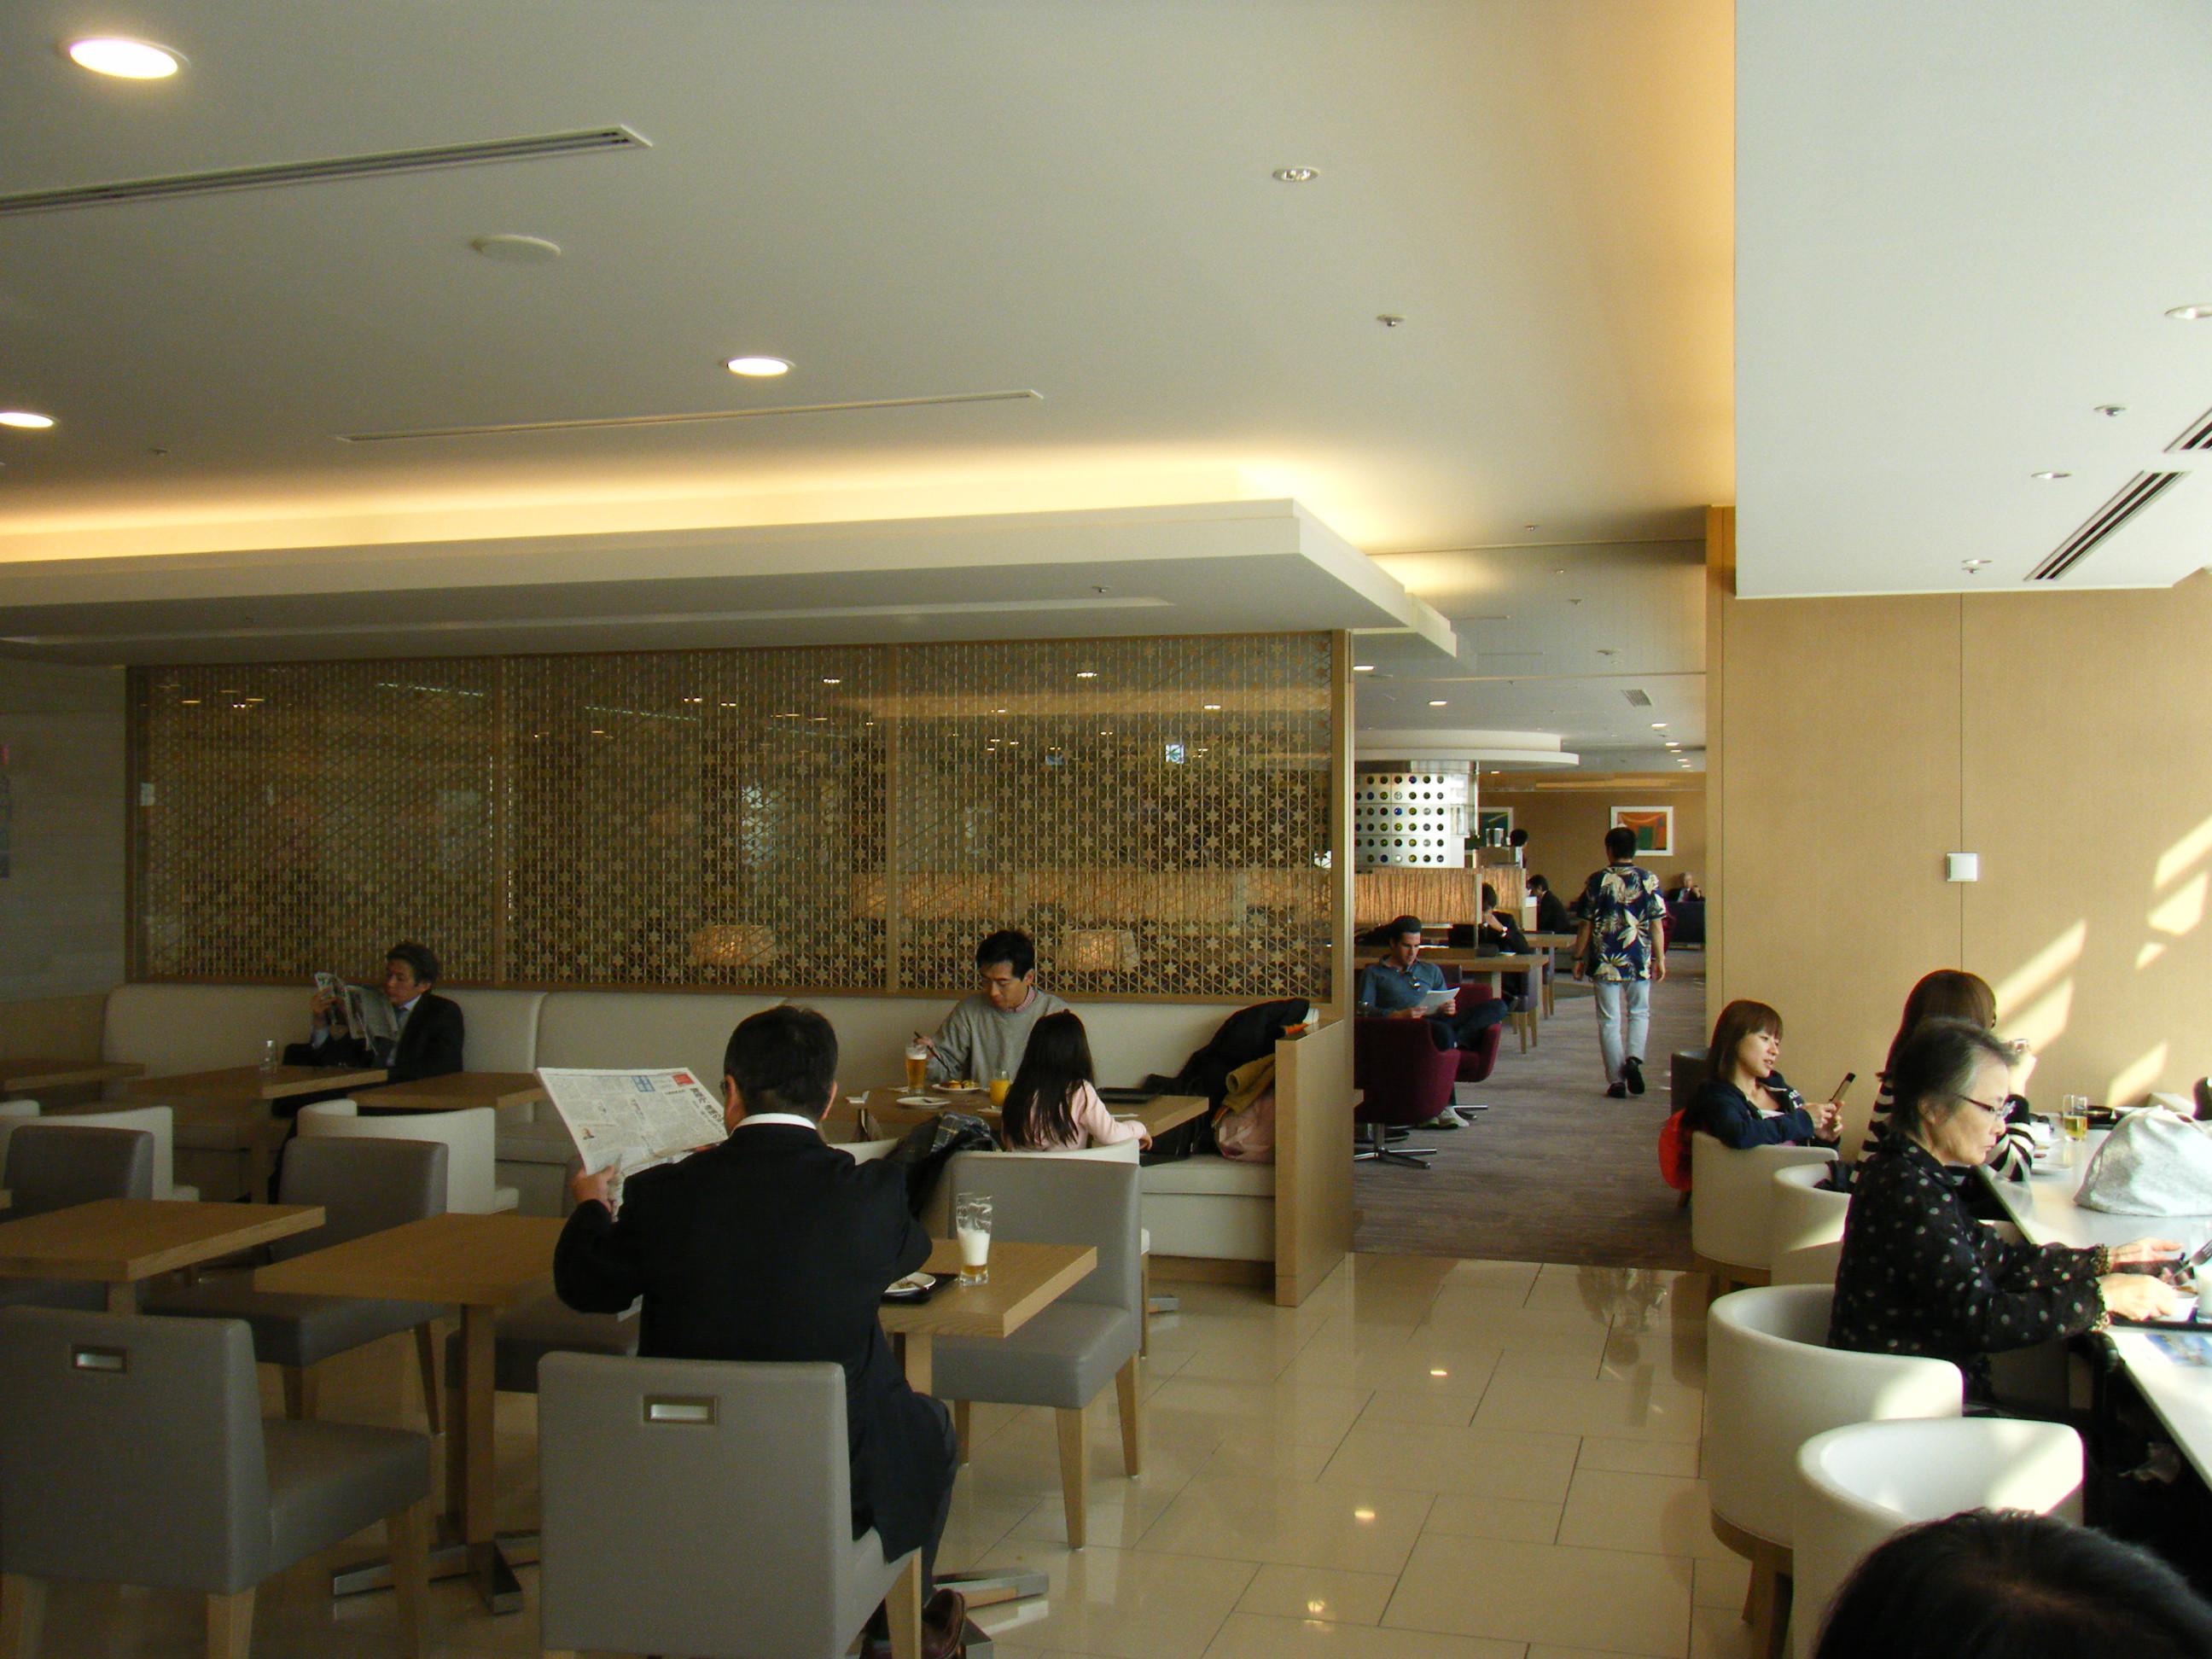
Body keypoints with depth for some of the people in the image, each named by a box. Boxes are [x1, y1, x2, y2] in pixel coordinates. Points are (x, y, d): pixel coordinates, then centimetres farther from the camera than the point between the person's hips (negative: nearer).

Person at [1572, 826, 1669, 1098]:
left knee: (1609, 1021, 5)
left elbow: (1586, 924, -3)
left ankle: (1616, 1081, 4)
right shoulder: (1649, 880, -1)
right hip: (1639, 962, 1)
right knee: (1639, 1012, 19)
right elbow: (1657, 924, -2)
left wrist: (1579, 958, 6)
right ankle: (1634, 1059, -4)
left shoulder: (1598, 881, -4)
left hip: (1605, 962, -1)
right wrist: (1660, 959, 6)